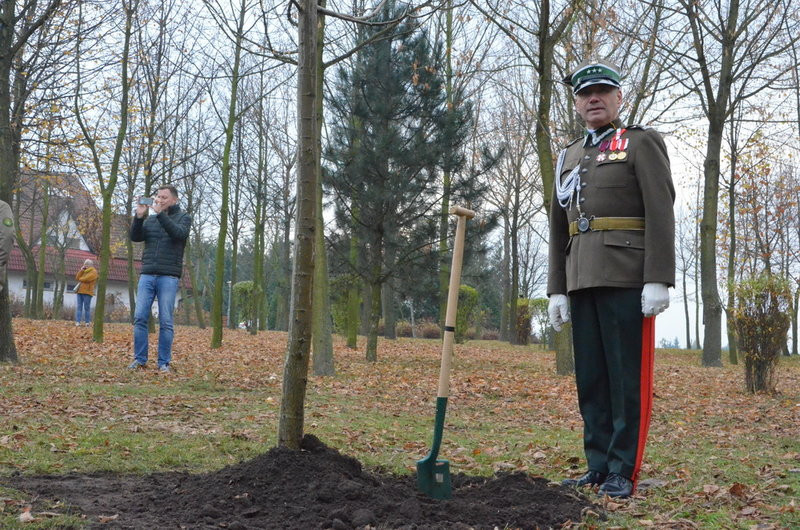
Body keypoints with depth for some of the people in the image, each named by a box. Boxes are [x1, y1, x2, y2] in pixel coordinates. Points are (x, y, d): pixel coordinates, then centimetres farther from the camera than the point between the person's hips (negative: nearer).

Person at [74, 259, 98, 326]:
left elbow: (86, 279, -15)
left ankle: (87, 322, 2)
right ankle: (78, 322, -2)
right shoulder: (84, 271, 21)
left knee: (86, 308, -4)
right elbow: (77, 277, 10)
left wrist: (80, 279, 3)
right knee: (79, 307, 0)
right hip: (80, 291, 7)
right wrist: (81, 270, 4)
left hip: (87, 292, -7)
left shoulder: (93, 272, -2)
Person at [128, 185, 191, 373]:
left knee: (166, 322, -3)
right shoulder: (150, 219, 17)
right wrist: (139, 216, -9)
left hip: (168, 277, -3)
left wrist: (160, 214, -19)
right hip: (147, 275, 3)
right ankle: (139, 359, 5)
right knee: (140, 318, -2)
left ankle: (164, 362, 2)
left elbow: (179, 233, -13)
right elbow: (135, 237, 5)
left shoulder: (183, 217, 8)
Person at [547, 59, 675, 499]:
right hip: (582, 281, 6)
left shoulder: (642, 142, 3)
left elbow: (661, 213, -7)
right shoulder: (568, 157, 20)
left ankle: (623, 473, 2)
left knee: (628, 377, -3)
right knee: (591, 379, 6)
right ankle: (599, 467, 13)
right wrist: (557, 290, 11)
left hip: (627, 278, -6)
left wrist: (658, 280, -16)